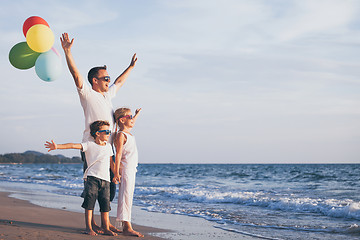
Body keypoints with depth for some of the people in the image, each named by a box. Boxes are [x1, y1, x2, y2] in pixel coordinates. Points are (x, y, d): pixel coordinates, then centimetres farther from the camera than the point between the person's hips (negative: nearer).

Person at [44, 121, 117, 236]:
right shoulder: (89, 145, 0)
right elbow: (74, 145, -12)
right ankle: (89, 228, 2)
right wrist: (57, 146, -24)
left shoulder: (108, 146, 16)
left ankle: (106, 228, 11)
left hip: (105, 180, 4)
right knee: (89, 203, -6)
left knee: (105, 205, 4)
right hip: (92, 178, -4)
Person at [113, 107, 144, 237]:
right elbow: (118, 155, -16)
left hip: (131, 170, 10)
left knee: (128, 197, 8)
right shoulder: (121, 135, -10)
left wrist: (137, 114, 56)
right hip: (125, 169, -10)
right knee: (125, 197, -13)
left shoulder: (128, 133, 17)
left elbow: (131, 124, 44)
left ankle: (125, 226, 10)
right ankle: (127, 227, -19)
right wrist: (116, 173, -20)